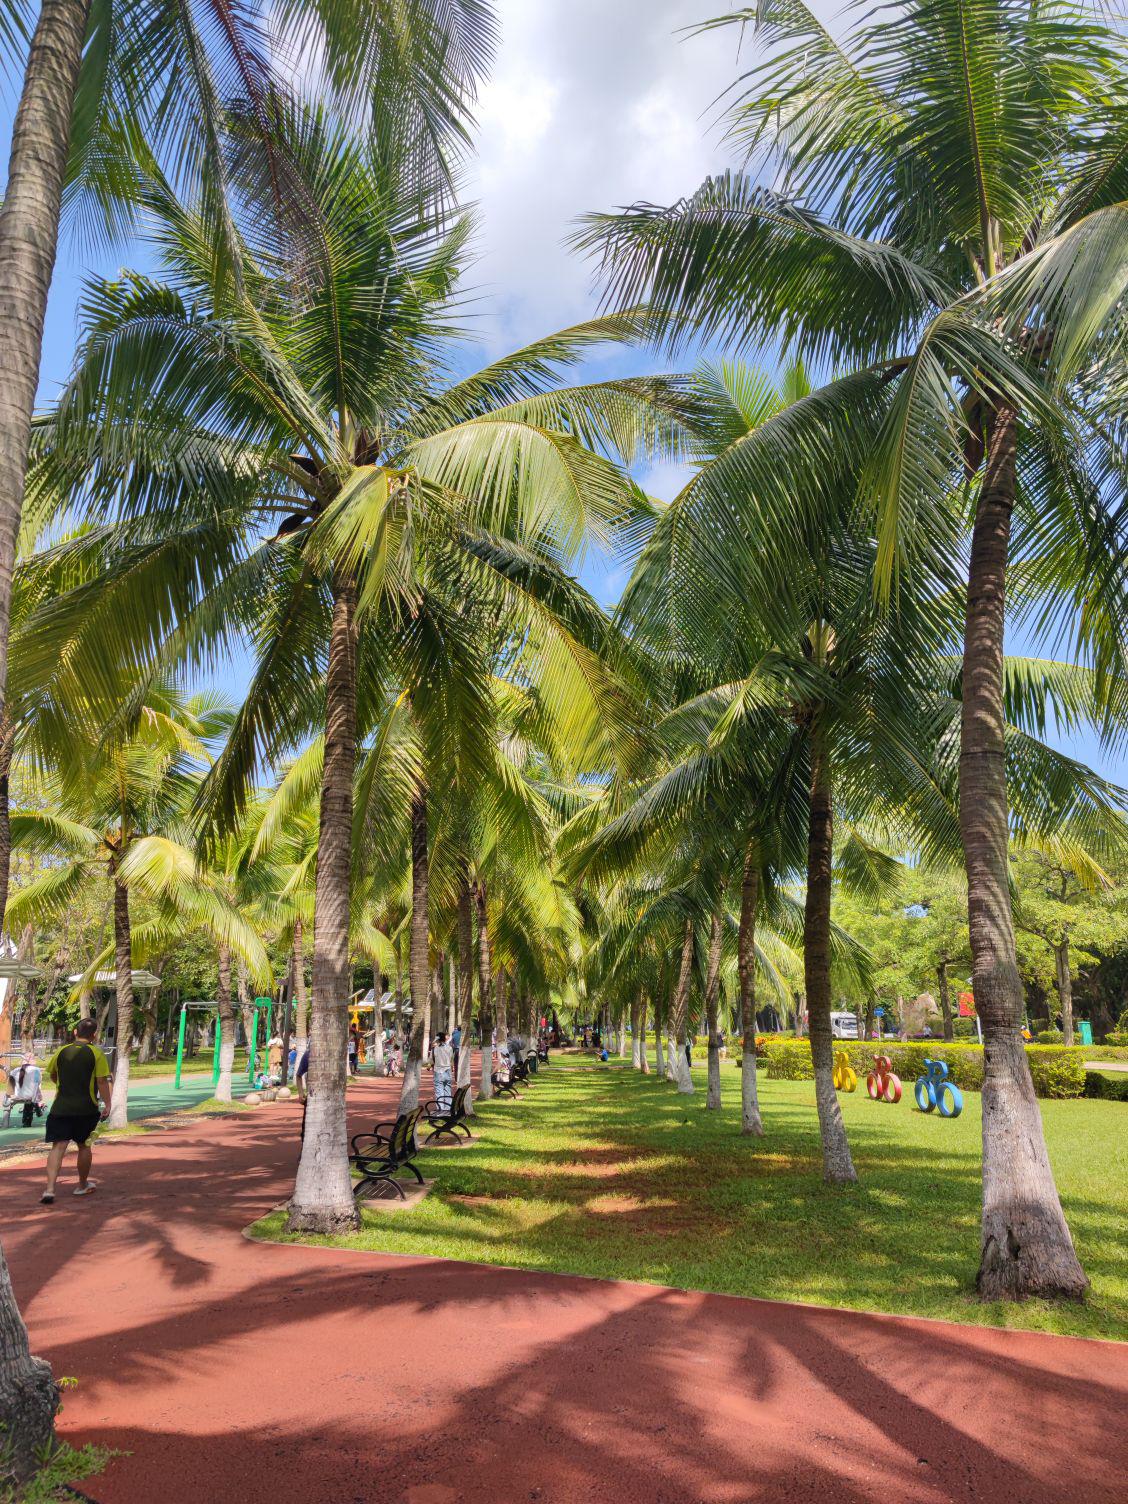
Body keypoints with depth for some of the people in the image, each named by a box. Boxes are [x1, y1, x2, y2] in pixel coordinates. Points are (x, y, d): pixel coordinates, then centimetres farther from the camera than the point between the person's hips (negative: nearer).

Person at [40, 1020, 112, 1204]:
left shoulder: (61, 1051, 4)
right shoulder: (96, 1054, -6)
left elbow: (52, 1075, 19)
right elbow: (102, 1081, -10)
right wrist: (107, 1104, -2)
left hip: (61, 1107, 1)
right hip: (86, 1108, -1)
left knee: (58, 1146, -2)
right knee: (83, 1145, 15)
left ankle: (50, 1188, -17)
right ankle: (82, 1185, 28)